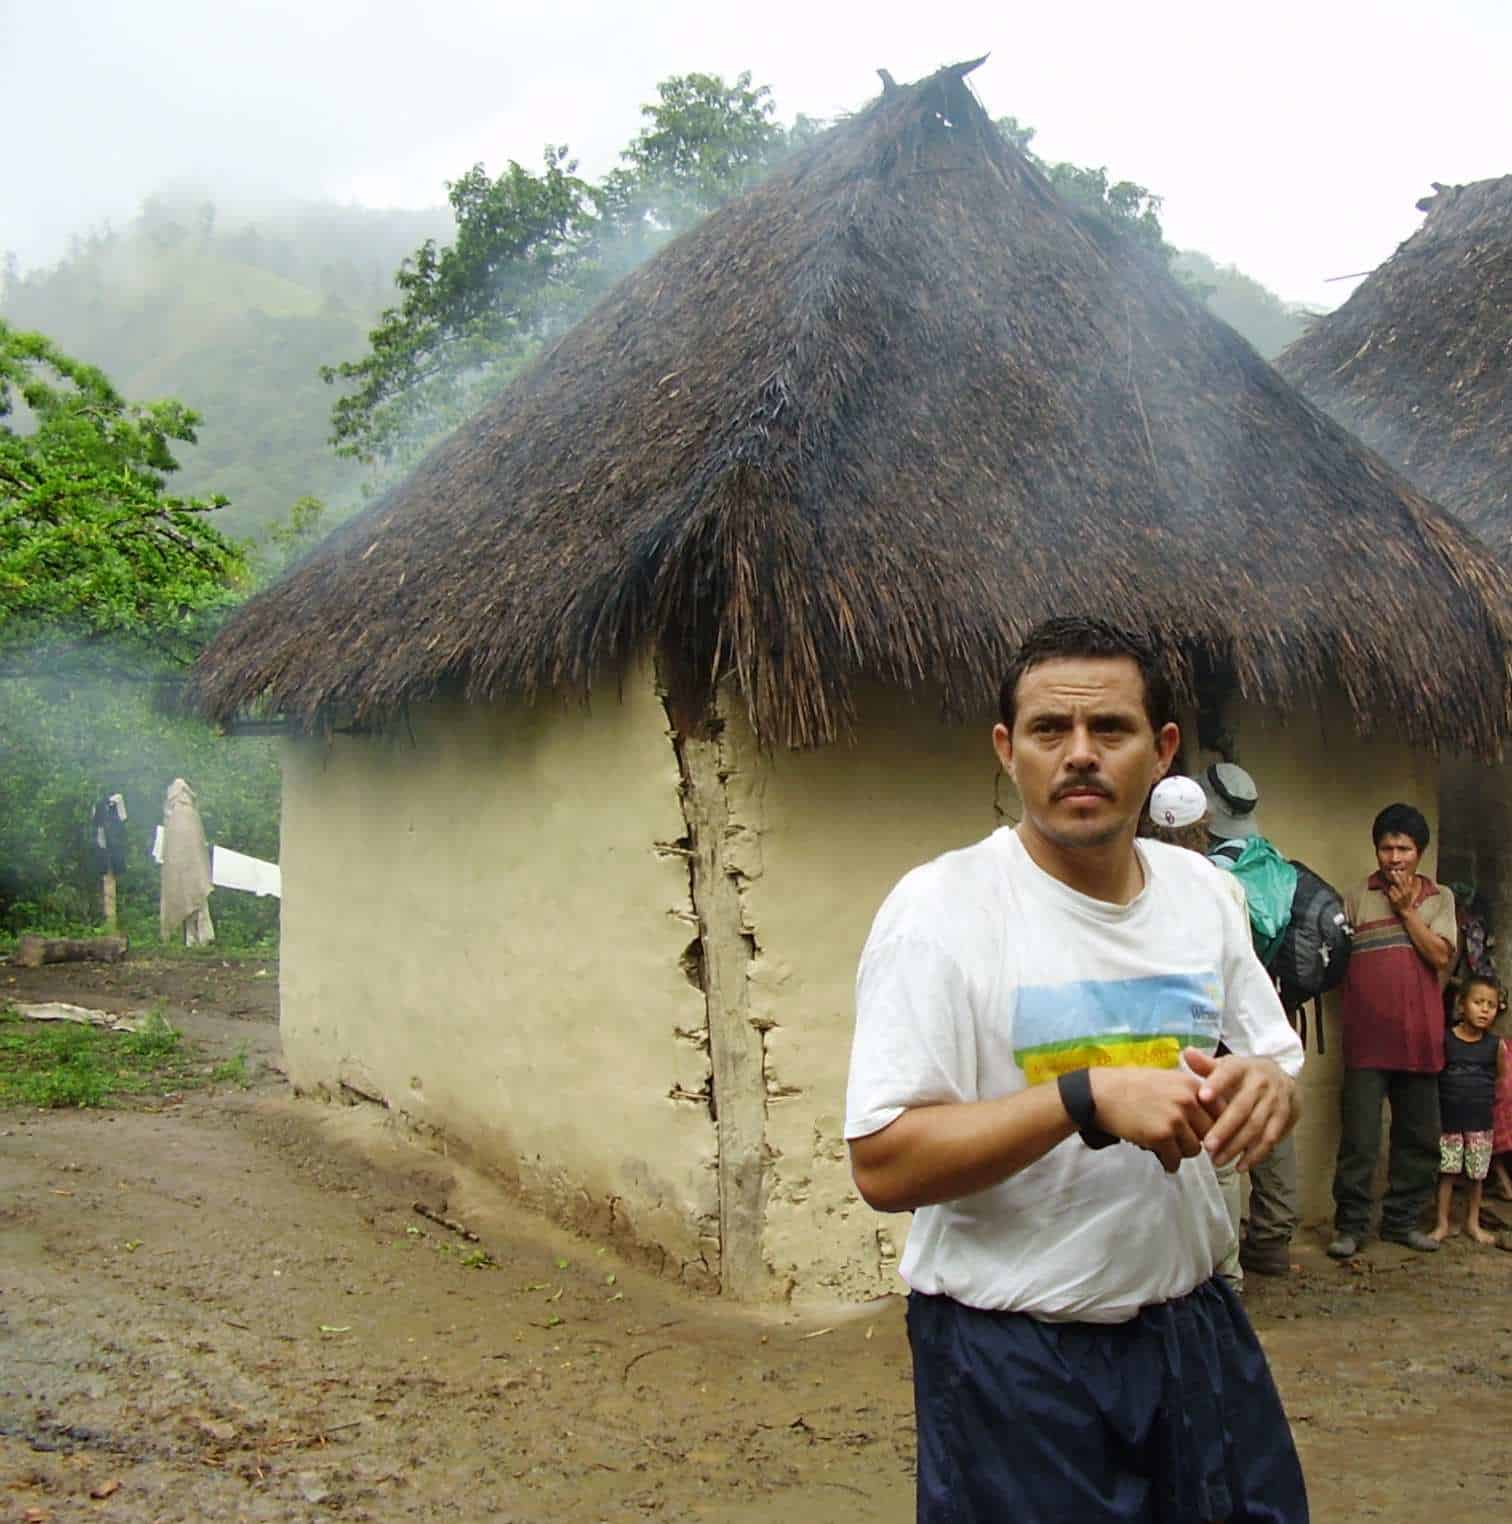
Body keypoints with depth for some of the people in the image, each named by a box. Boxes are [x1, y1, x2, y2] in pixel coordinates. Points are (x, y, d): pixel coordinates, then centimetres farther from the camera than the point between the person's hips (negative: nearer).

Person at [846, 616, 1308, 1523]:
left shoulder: (1199, 890, 3)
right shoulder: (942, 906, -16)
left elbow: (1280, 1062, 12)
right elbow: (883, 1166, -20)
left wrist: (1272, 1086, -12)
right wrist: (1089, 1097, -29)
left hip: (1195, 1325, 6)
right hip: (1013, 1356, -6)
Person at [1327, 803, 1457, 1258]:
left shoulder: (1440, 898, 9)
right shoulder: (1356, 899, 5)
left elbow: (1441, 956, -5)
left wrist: (1406, 909, -7)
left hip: (1419, 1037, 2)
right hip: (1367, 1038, -2)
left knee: (1419, 1136, 10)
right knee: (1359, 1138, -3)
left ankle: (1402, 1220, 23)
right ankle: (1351, 1225, 6)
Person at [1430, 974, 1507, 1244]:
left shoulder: (1495, 1045, -2)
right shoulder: (1444, 1040, -7)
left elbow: (1502, 1077, 10)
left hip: (1480, 1120, 2)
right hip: (1447, 1118, -1)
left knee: (1477, 1174, 9)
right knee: (1446, 1171, 2)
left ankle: (1473, 1223, 25)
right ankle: (1443, 1224, 13)